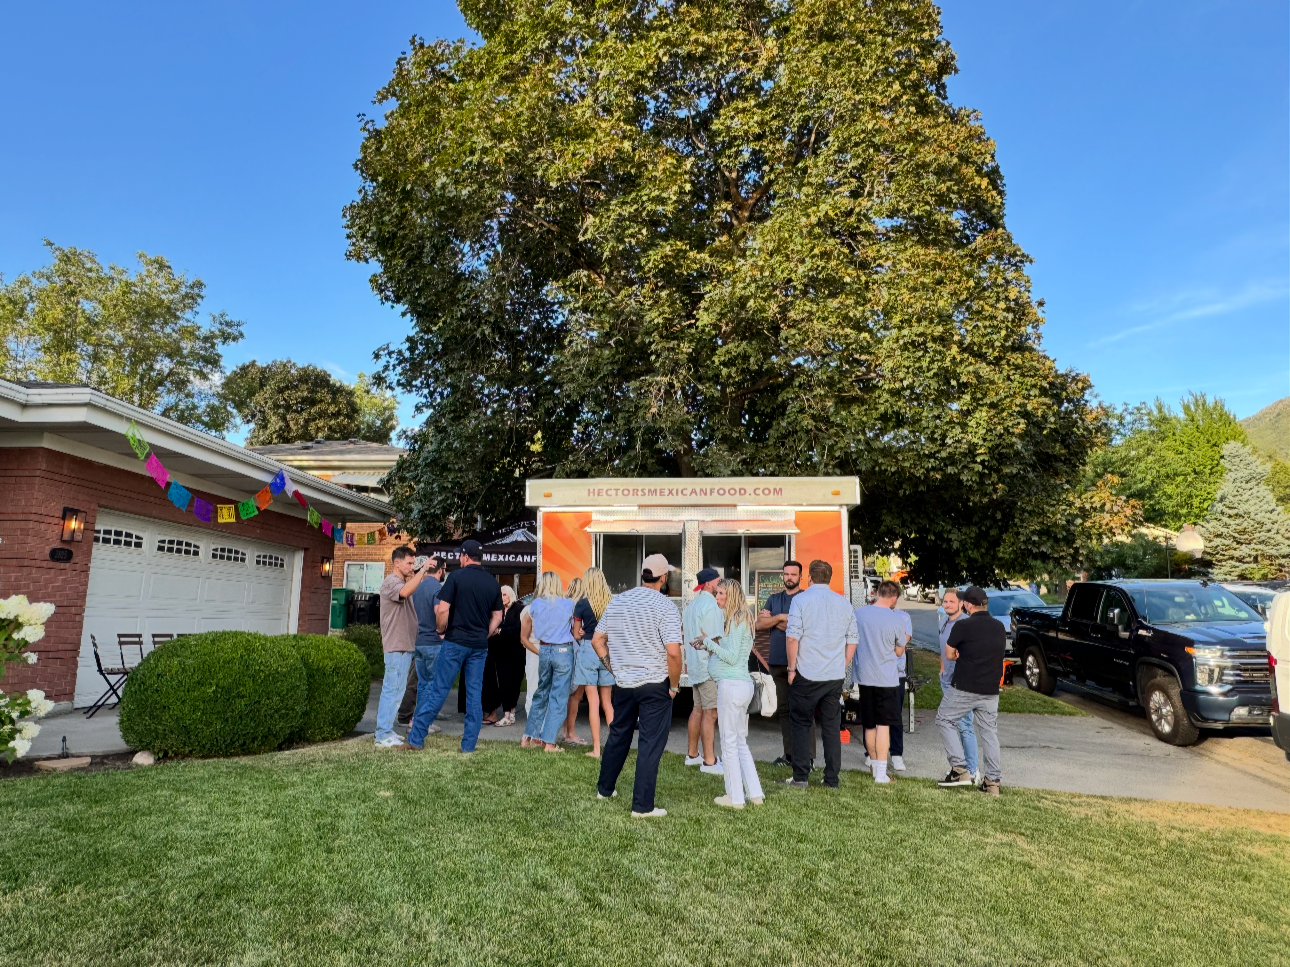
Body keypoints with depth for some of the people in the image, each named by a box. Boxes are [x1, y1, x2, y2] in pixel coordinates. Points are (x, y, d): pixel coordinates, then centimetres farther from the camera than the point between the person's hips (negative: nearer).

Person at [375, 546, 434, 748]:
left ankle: (386, 731, 21)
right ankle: (383, 735, -3)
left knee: (397, 689, 13)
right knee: (392, 689, -7)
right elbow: (405, 592, -33)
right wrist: (423, 570, -32)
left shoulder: (405, 583, 20)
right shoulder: (390, 582, -10)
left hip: (406, 645, 10)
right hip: (396, 646, -10)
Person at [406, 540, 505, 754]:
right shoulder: (493, 583, 7)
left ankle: (416, 738, 7)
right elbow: (497, 617, 10)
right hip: (480, 646, 4)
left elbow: (442, 610, -12)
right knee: (475, 694, 7)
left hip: (455, 642, -4)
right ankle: (469, 744, 10)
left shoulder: (457, 576, -7)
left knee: (438, 690, 2)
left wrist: (441, 629, 4)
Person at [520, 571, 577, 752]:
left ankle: (529, 737, 22)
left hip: (544, 651, 4)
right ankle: (549, 742, 2)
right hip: (563, 651, -4)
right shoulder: (568, 605, -5)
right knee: (558, 697, 2)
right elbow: (575, 632, -2)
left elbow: (524, 637, 10)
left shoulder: (534, 606, 3)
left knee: (541, 694, 17)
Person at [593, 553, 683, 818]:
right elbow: (673, 652, -21)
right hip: (655, 685, -5)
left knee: (618, 735, 21)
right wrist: (674, 685, -9)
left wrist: (612, 666, 13)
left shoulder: (617, 601, 4)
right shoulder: (665, 607, -13)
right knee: (650, 744, 3)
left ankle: (604, 789, 35)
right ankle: (642, 806, 8)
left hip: (623, 683, 6)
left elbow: (597, 640, 7)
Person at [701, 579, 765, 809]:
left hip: (731, 684, -10)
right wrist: (710, 646, 8)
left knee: (729, 743, -1)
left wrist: (710, 642, -8)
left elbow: (731, 657, -17)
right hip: (742, 684, 10)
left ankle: (735, 798, 7)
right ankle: (755, 794, 20)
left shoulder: (736, 620, -13)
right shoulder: (738, 619, 16)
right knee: (740, 742, 16)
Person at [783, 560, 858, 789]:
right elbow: (852, 641, 10)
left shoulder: (801, 600, -6)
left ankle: (800, 777, 7)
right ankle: (832, 779, 14)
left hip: (807, 675, -4)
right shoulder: (844, 603, 8)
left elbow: (792, 637, -13)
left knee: (801, 724, 7)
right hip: (835, 676, 4)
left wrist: (792, 668, -5)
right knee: (832, 727, 10)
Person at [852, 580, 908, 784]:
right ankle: (881, 773, 1)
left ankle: (874, 764, 29)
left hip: (864, 677, 3)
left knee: (869, 726, 15)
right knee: (884, 725, 2)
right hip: (886, 679, -3)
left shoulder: (859, 612, -4)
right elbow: (899, 651, 0)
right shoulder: (896, 620, -12)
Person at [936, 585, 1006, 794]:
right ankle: (993, 781, 13)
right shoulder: (999, 627, 6)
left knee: (945, 720, 9)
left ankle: (960, 769, 2)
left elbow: (949, 655, -6)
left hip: (964, 688, -6)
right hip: (991, 690, 6)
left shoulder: (963, 626, -13)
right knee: (989, 732, 12)